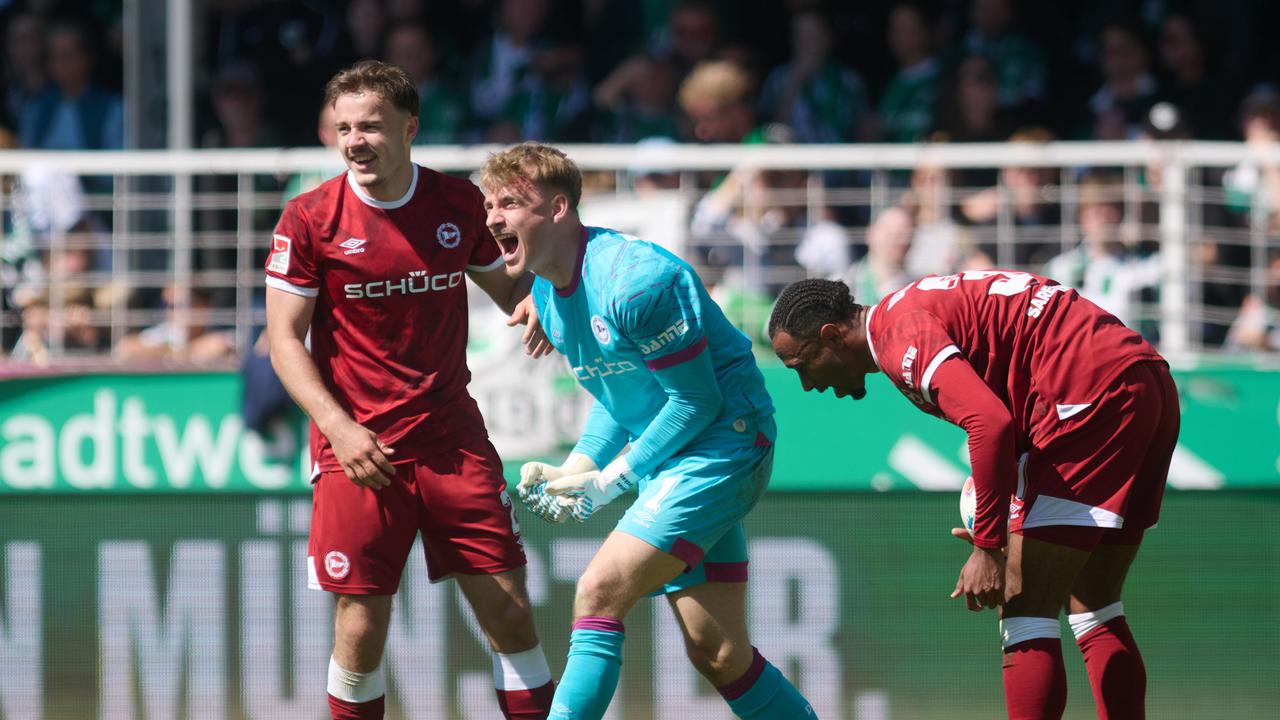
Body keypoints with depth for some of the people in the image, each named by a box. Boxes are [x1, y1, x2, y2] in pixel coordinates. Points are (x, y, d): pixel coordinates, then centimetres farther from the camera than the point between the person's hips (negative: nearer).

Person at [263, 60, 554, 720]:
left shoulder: (460, 203, 3)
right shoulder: (309, 219, -4)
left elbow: (507, 283, 17)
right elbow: (284, 339, -4)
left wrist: (532, 304, -9)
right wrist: (339, 428, -17)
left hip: (451, 435, 2)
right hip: (358, 444, -2)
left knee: (508, 609, -1)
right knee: (361, 624, -4)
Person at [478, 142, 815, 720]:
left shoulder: (634, 280, -22)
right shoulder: (547, 295, 7)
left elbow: (698, 400, -18)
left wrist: (609, 481, -15)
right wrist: (572, 471, 3)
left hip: (721, 445, -9)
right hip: (664, 459, 9)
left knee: (599, 593, -19)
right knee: (716, 654, 6)